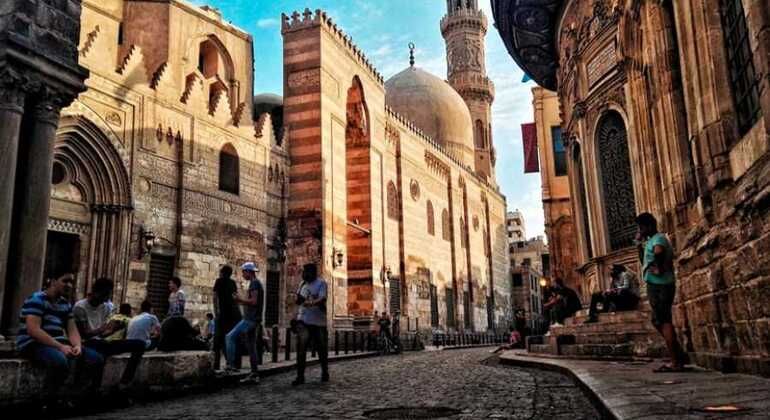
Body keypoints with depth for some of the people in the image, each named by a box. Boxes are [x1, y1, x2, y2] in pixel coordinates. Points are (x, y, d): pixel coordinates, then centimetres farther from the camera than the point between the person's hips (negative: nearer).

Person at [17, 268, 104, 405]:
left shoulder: (65, 304, 15)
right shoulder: (37, 299, -10)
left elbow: (72, 330, 10)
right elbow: (33, 330, -21)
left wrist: (77, 346, -14)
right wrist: (60, 347, -28)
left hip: (58, 344, 8)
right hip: (33, 344, -8)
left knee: (97, 358, -7)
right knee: (59, 359, -40)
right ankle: (49, 401, -22)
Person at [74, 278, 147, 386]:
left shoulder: (107, 306, 9)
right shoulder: (80, 307, -9)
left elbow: (103, 334, 6)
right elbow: (82, 334, -14)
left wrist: (114, 328, -15)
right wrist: (100, 329, -29)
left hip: (101, 343, 6)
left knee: (139, 344, -8)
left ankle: (124, 384, -13)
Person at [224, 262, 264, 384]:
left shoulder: (254, 283, -9)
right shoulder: (256, 283, 21)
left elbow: (254, 301, -20)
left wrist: (240, 299, -11)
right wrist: (241, 302, 17)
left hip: (250, 319, -10)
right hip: (253, 319, 10)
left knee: (230, 337, -11)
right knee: (251, 347, 8)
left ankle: (231, 365, -12)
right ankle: (254, 375, 9)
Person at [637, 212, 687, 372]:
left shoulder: (658, 238, -11)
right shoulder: (651, 240, 19)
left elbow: (658, 252, -32)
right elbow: (645, 261, 29)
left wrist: (659, 269, -18)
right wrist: (640, 244, 20)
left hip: (658, 285, -10)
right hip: (661, 285, 10)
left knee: (664, 322, -8)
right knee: (659, 321, 15)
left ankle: (675, 362, -5)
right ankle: (679, 355, 18)